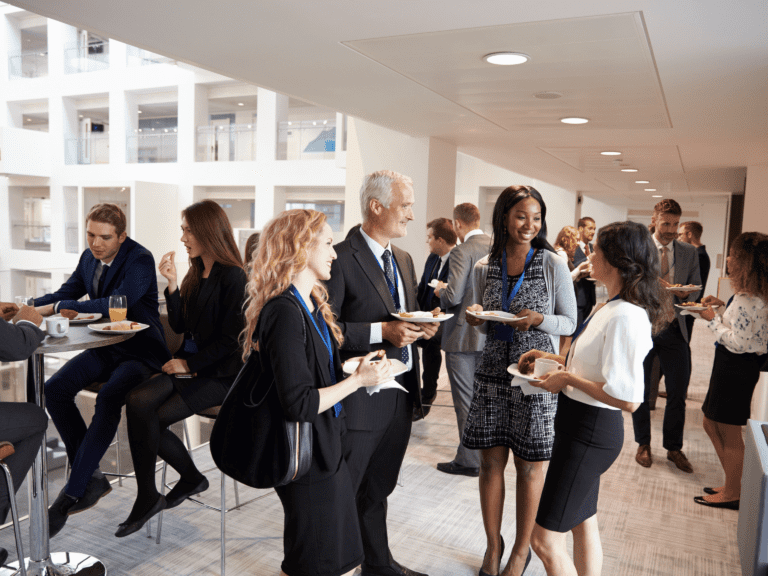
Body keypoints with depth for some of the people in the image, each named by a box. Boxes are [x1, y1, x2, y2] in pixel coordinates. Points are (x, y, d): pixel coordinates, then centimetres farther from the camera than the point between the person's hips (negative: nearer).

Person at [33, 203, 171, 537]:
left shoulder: (140, 260, -17)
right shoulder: (89, 257, 8)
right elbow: (66, 294, 16)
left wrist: (57, 308, -26)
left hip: (140, 352, -7)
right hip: (106, 349, 8)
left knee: (109, 398, -33)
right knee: (55, 390, -15)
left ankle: (72, 494, -22)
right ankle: (91, 477, -5)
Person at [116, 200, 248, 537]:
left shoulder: (233, 277, -13)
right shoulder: (196, 273, 12)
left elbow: (230, 340, -15)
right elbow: (179, 326, 10)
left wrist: (190, 365, -12)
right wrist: (172, 284, -1)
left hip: (219, 374, -7)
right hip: (190, 365, 7)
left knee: (153, 419, -17)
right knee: (138, 402, -17)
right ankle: (148, 497, -2)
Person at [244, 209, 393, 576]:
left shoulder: (310, 304, 9)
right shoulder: (285, 312, -23)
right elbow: (299, 405, -25)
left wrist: (356, 366, 3)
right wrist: (358, 379, -17)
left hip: (328, 449, 9)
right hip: (309, 458, -9)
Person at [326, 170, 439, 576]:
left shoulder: (403, 260, 12)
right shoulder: (341, 258, -15)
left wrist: (421, 327, -1)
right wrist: (382, 331, -25)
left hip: (401, 393, 8)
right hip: (360, 398, -8)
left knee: (377, 489, 24)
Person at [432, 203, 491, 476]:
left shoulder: (463, 252, -18)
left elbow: (452, 297, -23)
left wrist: (440, 290, -2)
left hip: (464, 337, -7)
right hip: (491, 335, 8)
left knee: (465, 401, 3)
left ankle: (469, 460, 12)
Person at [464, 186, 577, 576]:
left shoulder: (554, 265, -4)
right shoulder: (483, 268, 5)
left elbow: (570, 323, -1)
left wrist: (539, 320, -19)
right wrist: (476, 318, -7)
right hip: (493, 372, 3)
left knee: (529, 466, 8)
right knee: (490, 461, 8)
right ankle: (493, 544, 28)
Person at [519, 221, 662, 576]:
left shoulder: (625, 316, -25)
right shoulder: (610, 307, 8)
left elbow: (627, 399, -28)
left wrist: (568, 378, -20)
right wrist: (555, 359, 9)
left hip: (590, 431, -10)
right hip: (584, 426, 10)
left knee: (545, 540, -1)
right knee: (584, 524, 23)